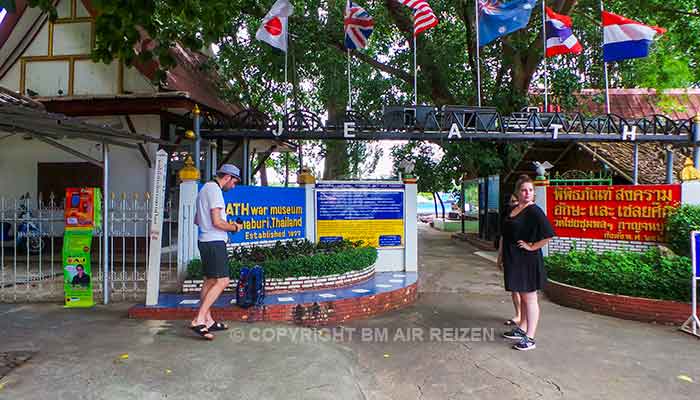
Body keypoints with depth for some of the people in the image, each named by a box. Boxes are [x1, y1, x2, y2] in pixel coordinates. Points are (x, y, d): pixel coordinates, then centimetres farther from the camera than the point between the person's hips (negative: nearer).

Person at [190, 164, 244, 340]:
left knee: (209, 281, 13)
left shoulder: (205, 188, 19)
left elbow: (197, 220, 26)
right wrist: (235, 228, -4)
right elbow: (217, 222, -20)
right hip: (214, 242, -11)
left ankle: (208, 320, 18)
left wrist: (227, 225, 19)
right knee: (222, 281, -11)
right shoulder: (215, 190, -12)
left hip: (204, 241, 11)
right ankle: (198, 320, -13)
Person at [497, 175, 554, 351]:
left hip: (528, 260, -8)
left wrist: (532, 247, -15)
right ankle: (521, 329, 32)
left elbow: (548, 235, -22)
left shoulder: (534, 211, -15)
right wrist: (501, 254, 18)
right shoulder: (513, 210, 9)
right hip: (513, 260, 8)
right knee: (521, 296, 19)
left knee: (529, 298, 1)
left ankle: (530, 338, 10)